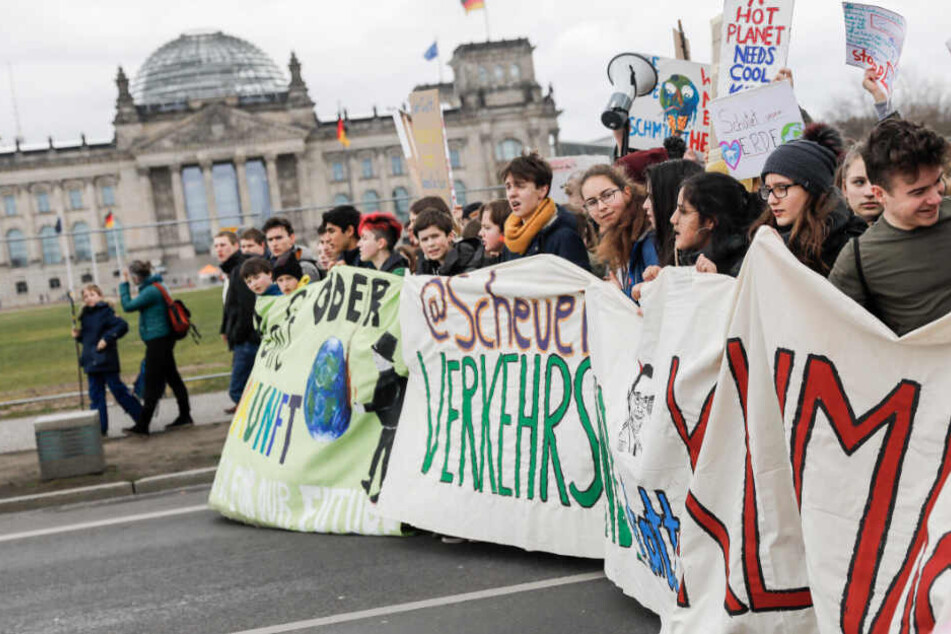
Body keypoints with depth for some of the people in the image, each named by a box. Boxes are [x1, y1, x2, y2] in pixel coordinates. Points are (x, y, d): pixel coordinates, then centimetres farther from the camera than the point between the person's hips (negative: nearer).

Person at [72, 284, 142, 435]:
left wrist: (107, 338, -23)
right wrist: (78, 335, 4)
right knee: (96, 395, 8)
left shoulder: (105, 311, -10)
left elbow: (122, 325, -20)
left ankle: (142, 418, 8)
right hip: (91, 362, 8)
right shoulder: (85, 316, 13)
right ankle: (99, 427, 12)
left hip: (106, 360, -8)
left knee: (118, 389, -3)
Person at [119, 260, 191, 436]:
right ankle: (184, 416, 19)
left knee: (153, 385, -7)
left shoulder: (150, 291, -18)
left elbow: (128, 306, -15)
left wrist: (123, 284, -8)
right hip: (165, 338, 10)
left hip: (157, 341, -10)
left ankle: (142, 426, -4)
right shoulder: (156, 287, 13)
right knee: (173, 378, 14)